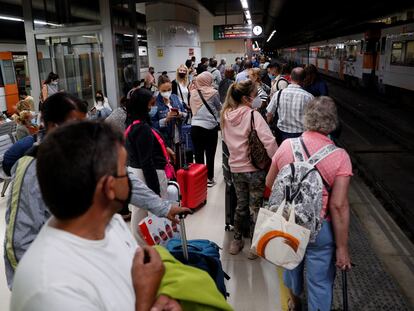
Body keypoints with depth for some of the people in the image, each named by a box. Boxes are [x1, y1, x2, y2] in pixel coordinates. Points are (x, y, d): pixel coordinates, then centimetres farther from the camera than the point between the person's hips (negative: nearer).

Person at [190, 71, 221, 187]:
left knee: (198, 154, 9)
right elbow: (219, 108, 3)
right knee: (210, 154, 9)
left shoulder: (193, 93, 2)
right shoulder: (213, 92, -9)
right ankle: (209, 178, 18)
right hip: (210, 127, -3)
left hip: (195, 127, 3)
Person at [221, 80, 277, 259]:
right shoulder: (253, 115, -17)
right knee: (255, 207, 9)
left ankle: (236, 241, 33)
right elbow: (269, 141, -24)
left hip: (235, 168, 5)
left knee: (241, 205, 21)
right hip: (254, 168, -5)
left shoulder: (226, 115, 2)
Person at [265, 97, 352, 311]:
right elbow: (338, 206, -21)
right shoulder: (339, 157, -19)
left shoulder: (286, 145, -10)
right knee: (320, 281, 14)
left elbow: (269, 183, 1)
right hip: (320, 228, -4)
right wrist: (342, 247, -11)